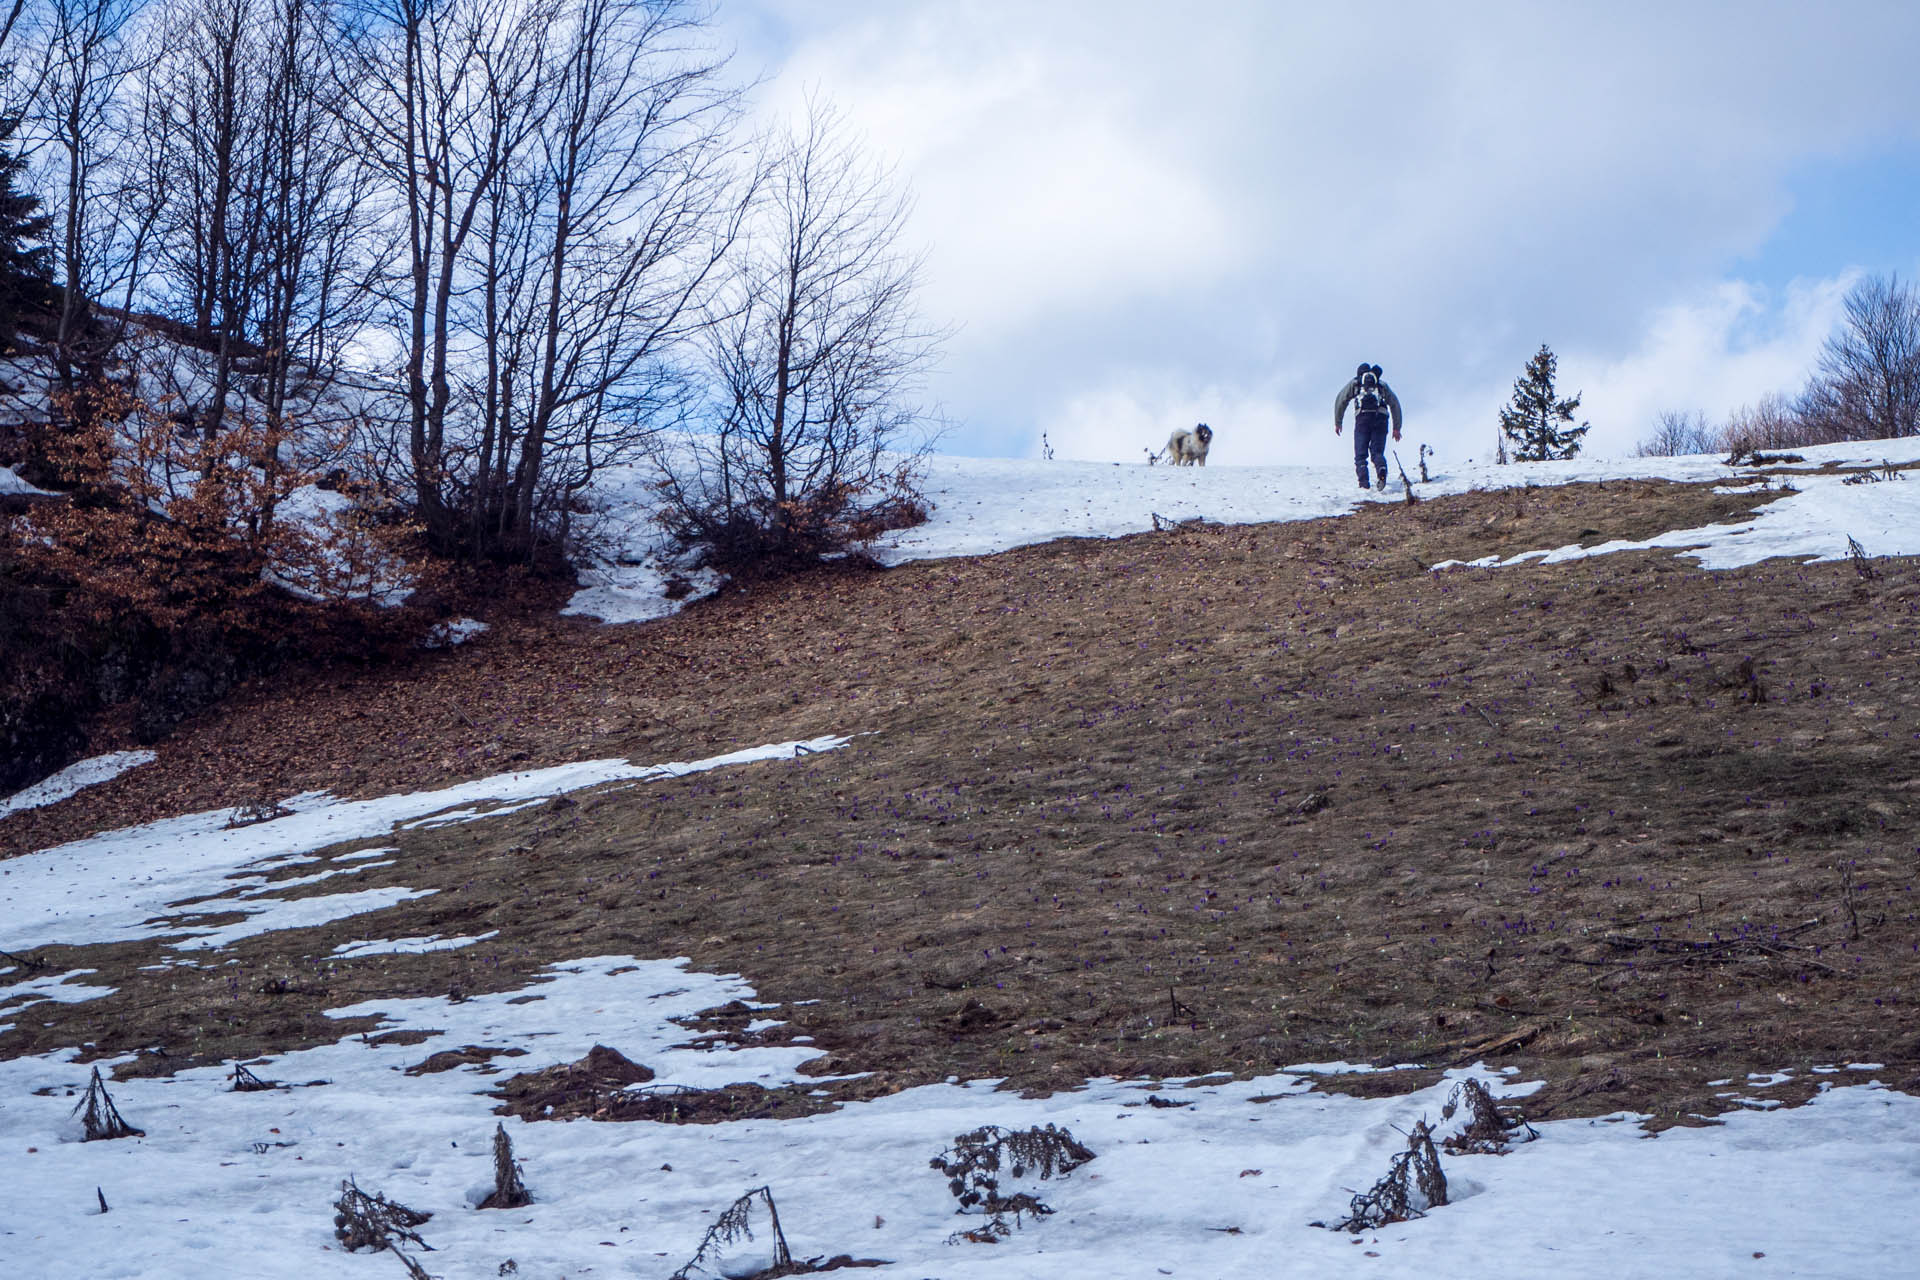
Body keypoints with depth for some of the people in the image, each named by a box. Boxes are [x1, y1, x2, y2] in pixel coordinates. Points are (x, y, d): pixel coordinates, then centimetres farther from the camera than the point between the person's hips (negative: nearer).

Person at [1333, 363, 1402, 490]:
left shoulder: (1355, 383, 24)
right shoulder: (1382, 384, 28)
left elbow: (1340, 400, 17)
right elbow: (1395, 404, 22)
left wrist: (1337, 422, 20)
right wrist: (1397, 428, 20)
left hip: (1363, 418, -1)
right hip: (1381, 418, 1)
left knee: (1360, 454, 4)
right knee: (1377, 452, 4)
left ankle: (1363, 482, -14)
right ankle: (1382, 470, -28)